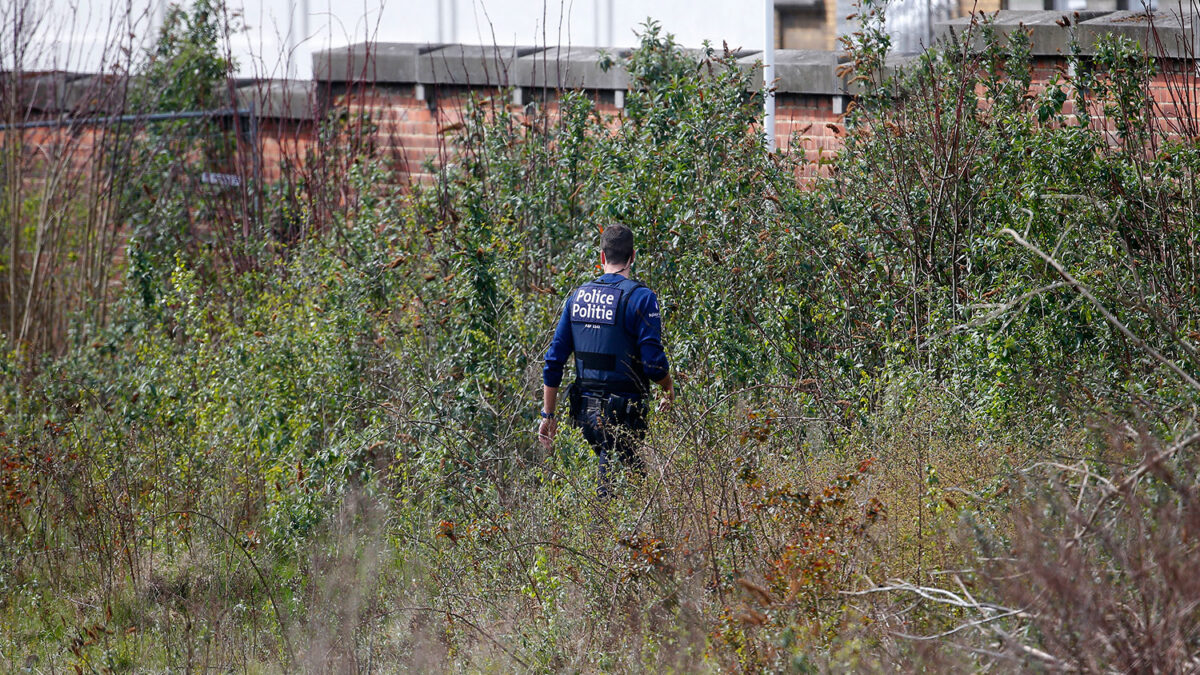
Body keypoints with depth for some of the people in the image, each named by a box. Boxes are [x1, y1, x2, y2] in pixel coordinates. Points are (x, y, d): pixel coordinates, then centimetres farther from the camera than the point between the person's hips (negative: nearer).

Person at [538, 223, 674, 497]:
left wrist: (548, 415, 14)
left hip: (584, 410, 6)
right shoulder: (640, 297, -11)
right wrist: (669, 389, 7)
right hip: (622, 412, -6)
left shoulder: (577, 296, 7)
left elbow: (553, 361, 8)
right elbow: (653, 362, -15)